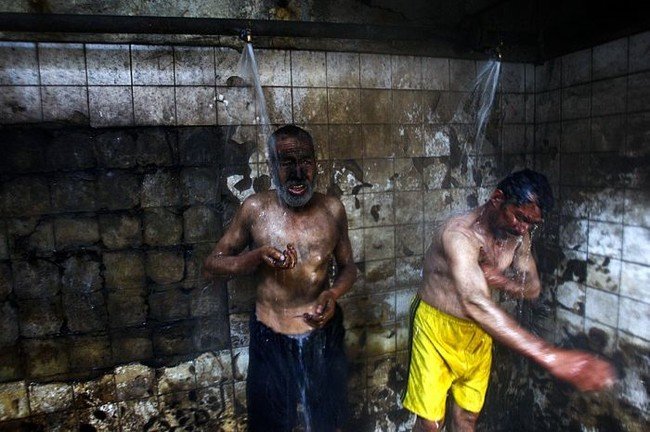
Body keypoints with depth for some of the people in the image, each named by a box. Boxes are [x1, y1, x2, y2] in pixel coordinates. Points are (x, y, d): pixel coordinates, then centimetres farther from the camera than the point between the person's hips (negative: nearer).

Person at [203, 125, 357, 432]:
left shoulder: (332, 209, -6)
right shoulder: (255, 209, -10)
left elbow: (347, 266, 6)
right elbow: (211, 266, -6)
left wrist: (333, 294, -15)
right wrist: (258, 256, -23)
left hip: (324, 336, 2)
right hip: (271, 338, -1)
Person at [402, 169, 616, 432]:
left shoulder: (518, 236, -7)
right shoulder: (458, 234, -33)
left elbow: (533, 287, 4)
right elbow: (475, 303, -47)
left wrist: (503, 282, -22)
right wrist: (549, 356, -54)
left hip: (479, 330, 6)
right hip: (438, 326, -6)